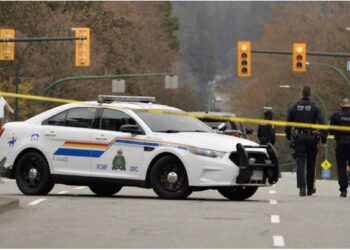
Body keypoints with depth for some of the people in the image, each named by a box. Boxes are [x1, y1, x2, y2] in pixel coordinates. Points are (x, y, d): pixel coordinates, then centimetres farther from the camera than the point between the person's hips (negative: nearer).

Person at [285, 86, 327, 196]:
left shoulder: (294, 107, 3)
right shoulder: (315, 107, -3)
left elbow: (288, 123, 8)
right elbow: (322, 122, -10)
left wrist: (288, 135, 22)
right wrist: (324, 136, -5)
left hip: (299, 138, 0)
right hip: (311, 137, 0)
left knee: (300, 162, -3)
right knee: (311, 164, 11)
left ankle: (302, 187, -21)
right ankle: (310, 189, 19)